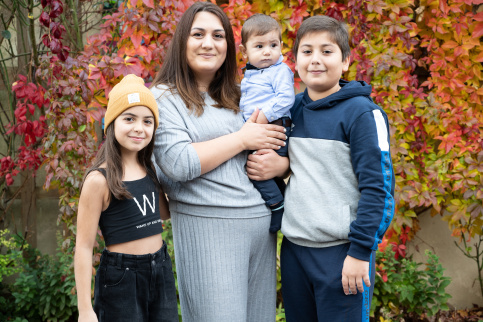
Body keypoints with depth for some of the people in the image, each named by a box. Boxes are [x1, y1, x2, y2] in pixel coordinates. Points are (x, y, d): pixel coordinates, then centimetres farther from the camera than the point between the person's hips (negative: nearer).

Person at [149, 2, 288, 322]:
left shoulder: (239, 97, 17)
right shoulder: (166, 97, -2)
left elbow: (280, 141, 26)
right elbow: (177, 163, -16)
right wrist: (242, 139, -10)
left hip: (262, 222, 6)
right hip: (207, 226, -6)